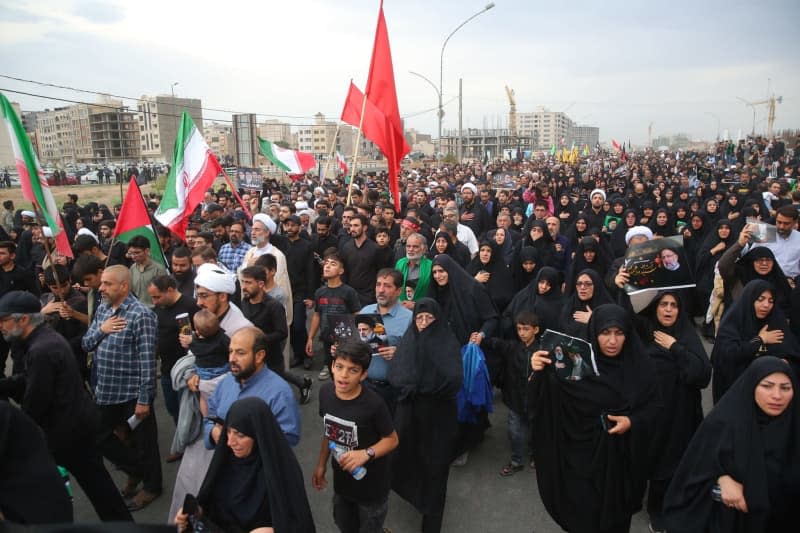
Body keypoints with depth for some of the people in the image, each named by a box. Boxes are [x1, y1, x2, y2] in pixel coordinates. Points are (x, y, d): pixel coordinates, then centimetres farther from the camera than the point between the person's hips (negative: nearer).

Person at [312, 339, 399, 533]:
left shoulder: (374, 404, -29)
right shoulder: (325, 392, -13)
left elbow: (392, 439, -16)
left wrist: (366, 454, -30)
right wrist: (321, 465, 8)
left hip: (371, 484, -5)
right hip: (341, 480, 5)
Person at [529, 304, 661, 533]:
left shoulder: (640, 365, -7)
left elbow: (654, 406, 3)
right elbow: (547, 401, -18)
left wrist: (633, 422, -16)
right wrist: (539, 373, -36)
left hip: (624, 455, 2)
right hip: (585, 454, -2)